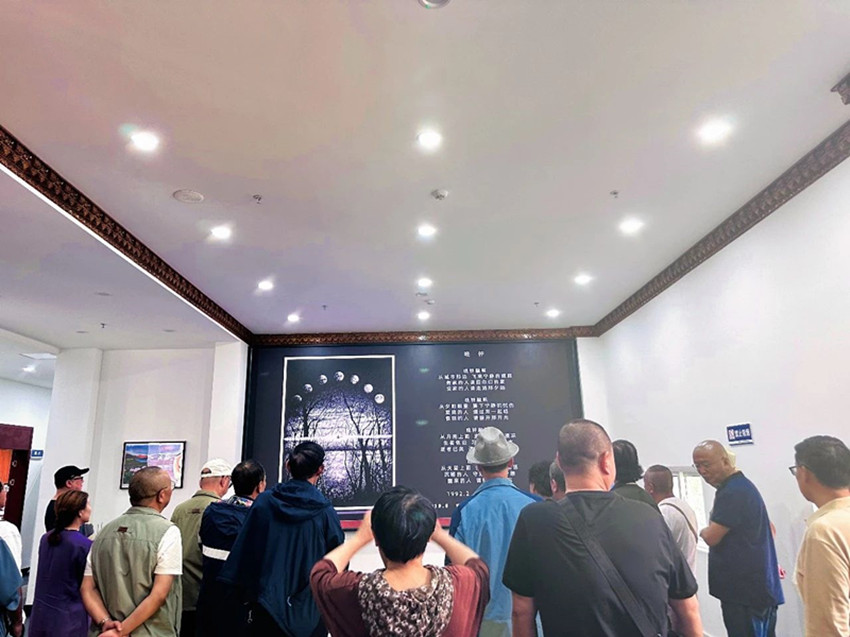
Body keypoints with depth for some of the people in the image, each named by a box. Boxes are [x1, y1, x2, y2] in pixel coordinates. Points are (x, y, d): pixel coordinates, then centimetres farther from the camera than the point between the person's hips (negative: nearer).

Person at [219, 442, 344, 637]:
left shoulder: (263, 502, -5)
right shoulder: (325, 510, -11)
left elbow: (243, 550, -2)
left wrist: (247, 593, 8)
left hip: (269, 605, 2)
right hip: (310, 610, -2)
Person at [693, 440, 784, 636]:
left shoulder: (732, 492, -19)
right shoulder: (738, 486, 15)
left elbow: (711, 537, -21)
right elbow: (768, 528, 24)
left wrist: (703, 530, 0)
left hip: (749, 589, -10)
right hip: (743, 585, 10)